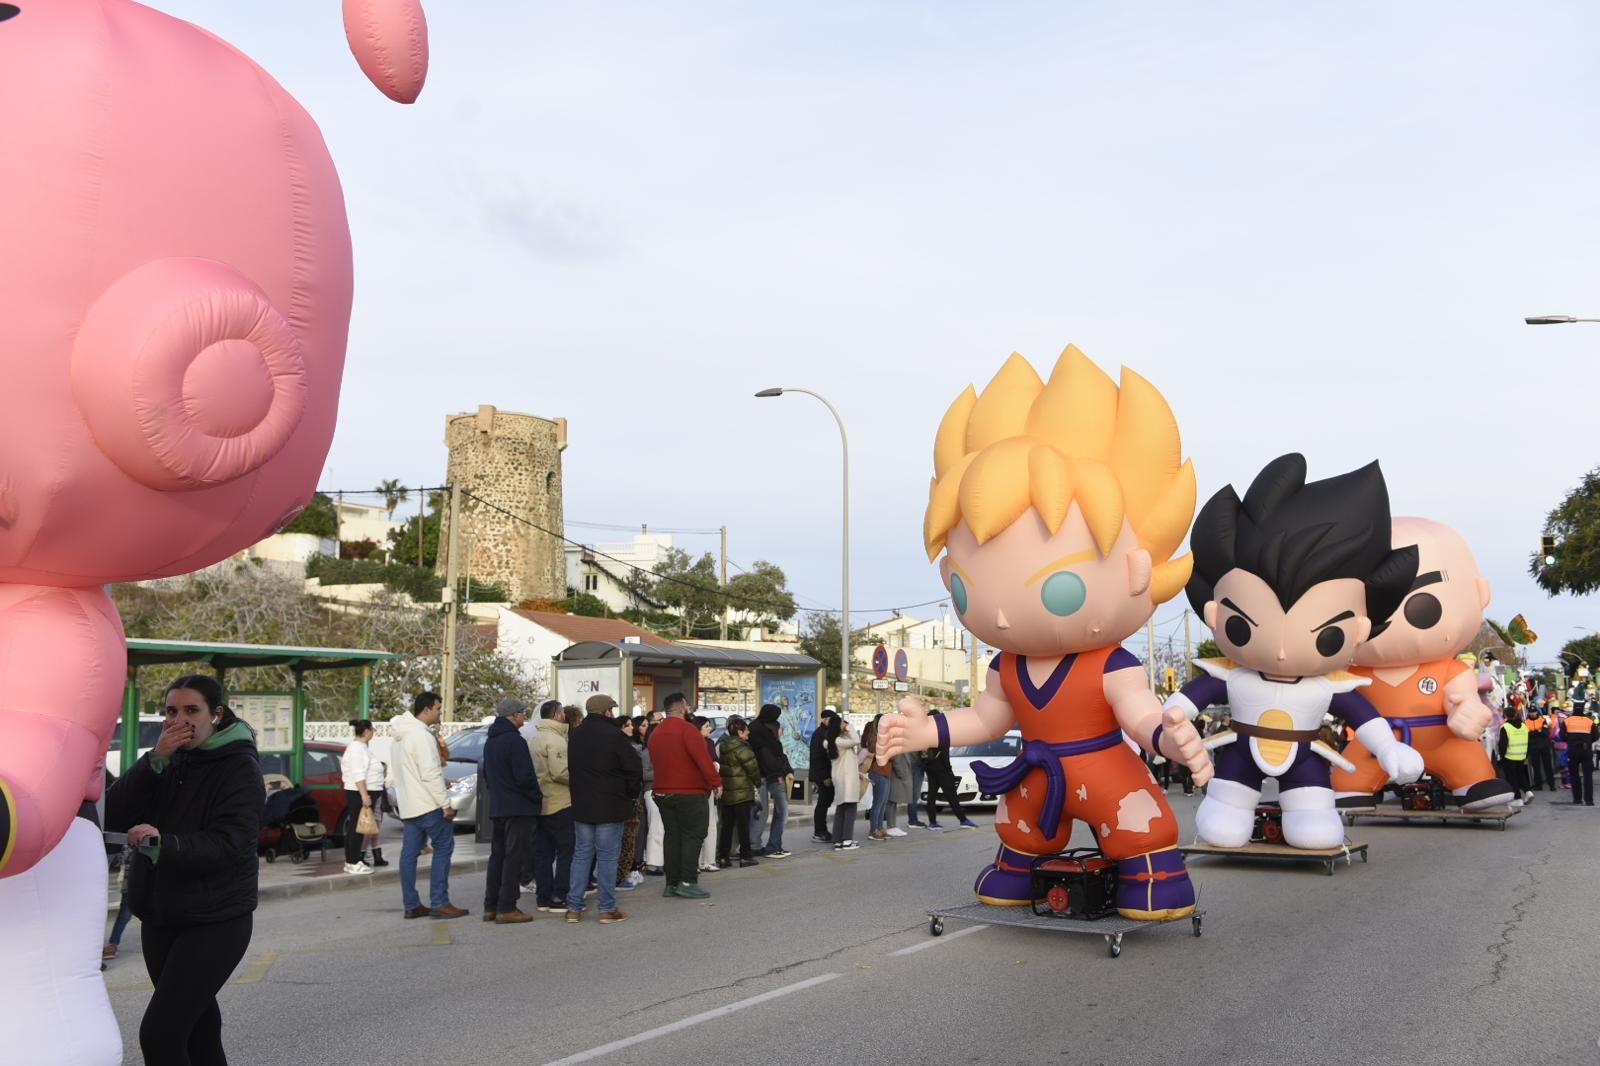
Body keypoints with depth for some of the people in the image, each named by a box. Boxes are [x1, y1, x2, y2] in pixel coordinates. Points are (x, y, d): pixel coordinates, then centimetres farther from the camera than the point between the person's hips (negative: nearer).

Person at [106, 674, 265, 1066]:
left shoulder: (239, 768, -11)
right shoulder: (169, 761, 7)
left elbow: (227, 845, -22)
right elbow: (114, 817, -6)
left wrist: (162, 844, -38)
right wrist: (155, 760, -17)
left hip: (216, 922, -7)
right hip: (160, 917, 7)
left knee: (159, 1033, -16)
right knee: (199, 1033, 17)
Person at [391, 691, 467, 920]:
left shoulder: (400, 736, 15)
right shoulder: (421, 735, -17)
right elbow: (430, 774, -21)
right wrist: (446, 804, -19)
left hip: (407, 805, 9)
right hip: (427, 804, -9)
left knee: (409, 852, 7)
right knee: (443, 847, -3)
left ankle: (411, 905, 9)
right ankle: (439, 903, -5)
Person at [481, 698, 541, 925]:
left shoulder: (490, 742, 14)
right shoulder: (514, 740, -16)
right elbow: (525, 777, -20)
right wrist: (537, 797, -7)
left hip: (497, 808, 9)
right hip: (519, 808, -9)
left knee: (498, 856, 13)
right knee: (514, 858, -5)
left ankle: (491, 906, 16)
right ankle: (507, 908, -5)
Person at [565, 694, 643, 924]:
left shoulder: (574, 735, 8)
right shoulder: (613, 735, -13)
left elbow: (570, 768, 16)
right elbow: (633, 767, -12)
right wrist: (632, 793, 3)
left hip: (581, 805, 6)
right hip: (610, 806, -6)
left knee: (581, 853, 10)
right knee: (607, 856, 0)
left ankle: (573, 907, 9)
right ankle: (607, 909, 2)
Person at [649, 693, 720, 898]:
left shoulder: (655, 733, 12)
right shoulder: (687, 730, -14)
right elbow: (703, 759, -20)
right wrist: (716, 781, -15)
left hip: (663, 793, 7)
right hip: (690, 793, -7)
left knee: (671, 836, 11)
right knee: (692, 836, -3)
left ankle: (672, 883, 11)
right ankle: (687, 883, -8)